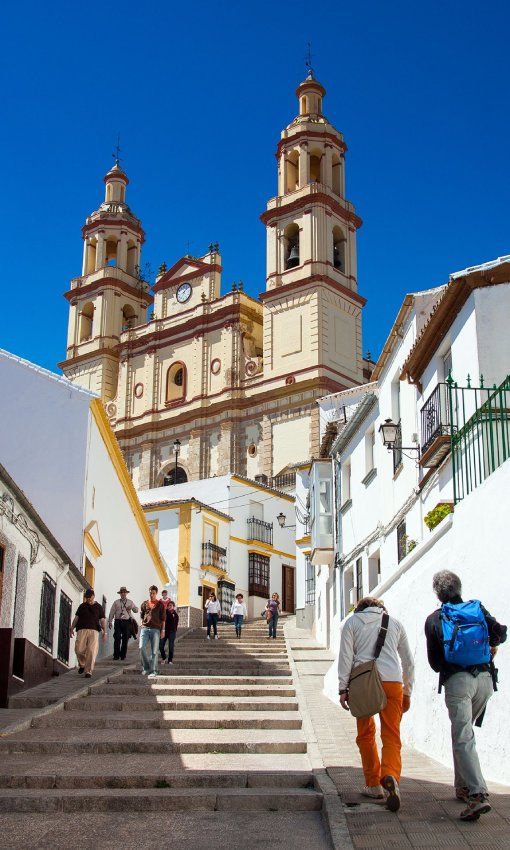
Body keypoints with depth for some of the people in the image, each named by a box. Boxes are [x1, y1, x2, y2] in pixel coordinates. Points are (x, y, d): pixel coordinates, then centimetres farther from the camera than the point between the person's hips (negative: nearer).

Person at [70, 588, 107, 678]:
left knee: (92, 651, -13)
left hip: (94, 631, -1)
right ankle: (82, 665, 15)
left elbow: (102, 620, 8)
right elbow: (76, 618, 19)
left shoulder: (99, 607, 13)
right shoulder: (82, 606, 18)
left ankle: (88, 671, -10)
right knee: (79, 649, -12)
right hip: (82, 630, 1)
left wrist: (104, 632, -2)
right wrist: (72, 629, 9)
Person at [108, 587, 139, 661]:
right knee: (117, 639, -8)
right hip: (118, 622, -1)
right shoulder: (116, 602, 13)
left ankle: (123, 656, 7)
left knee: (125, 639, 0)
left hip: (126, 622, 1)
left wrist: (132, 608, -14)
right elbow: (112, 612, 12)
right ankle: (116, 656, -4)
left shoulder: (130, 602, 15)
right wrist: (110, 621, 5)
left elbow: (136, 610, 8)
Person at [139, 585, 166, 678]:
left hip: (156, 629, -2)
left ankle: (153, 671, 2)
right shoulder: (144, 604, 11)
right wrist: (143, 625, 10)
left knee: (154, 651, -2)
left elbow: (163, 618, 5)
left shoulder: (160, 604, 5)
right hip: (145, 628, 2)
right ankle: (146, 667, 5)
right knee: (142, 647, -11)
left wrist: (163, 630, 1)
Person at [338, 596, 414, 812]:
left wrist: (343, 689, 3)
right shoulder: (395, 623, 20)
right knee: (392, 736, 1)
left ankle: (374, 785, 16)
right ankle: (390, 776, -24)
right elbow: (408, 661, 22)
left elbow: (346, 656, 3)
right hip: (392, 681, 1)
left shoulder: (352, 622, 15)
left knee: (365, 735, 15)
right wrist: (407, 693, 27)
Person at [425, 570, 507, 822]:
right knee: (466, 731, 21)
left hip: (457, 681, -4)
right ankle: (463, 786, 26)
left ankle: (478, 794, -23)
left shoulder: (434, 619, 6)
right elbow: (499, 633, 3)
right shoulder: (477, 608, 10)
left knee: (463, 739, -8)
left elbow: (434, 662, 8)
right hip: (485, 678, 4)